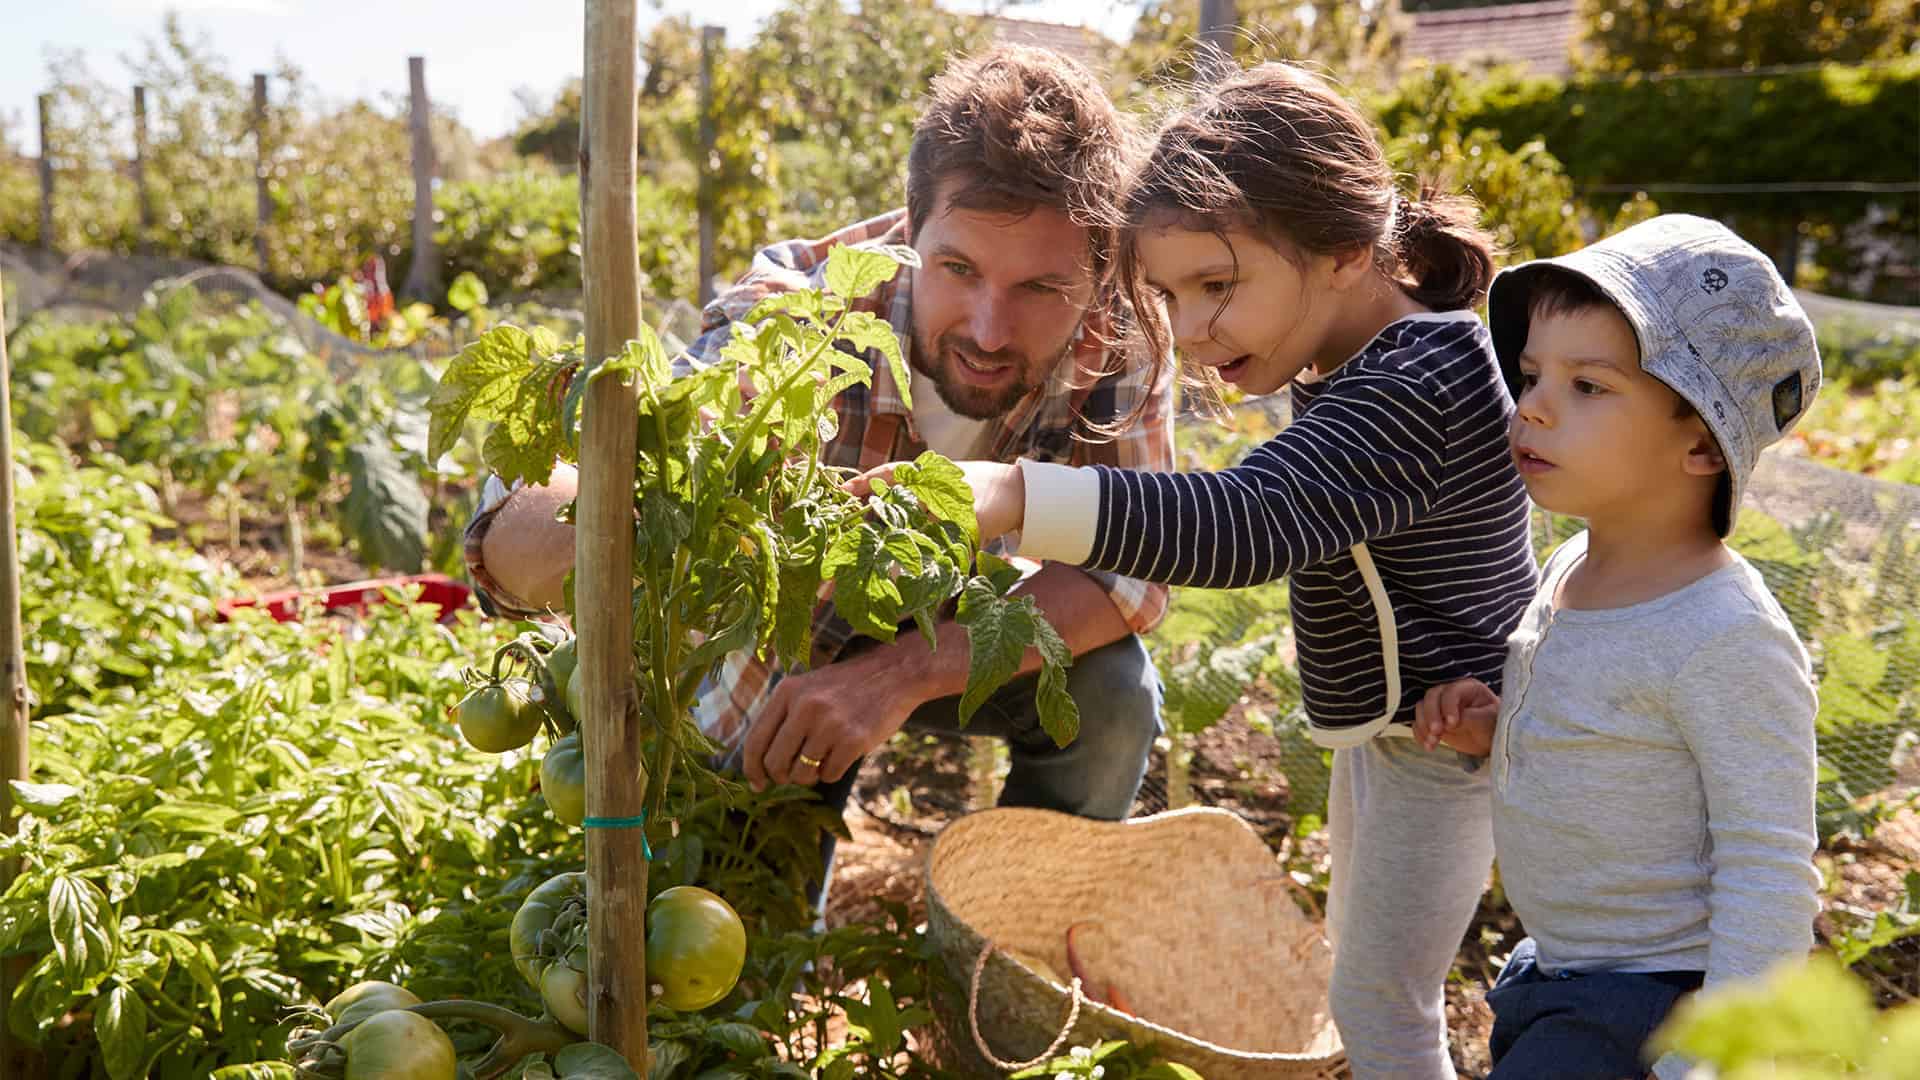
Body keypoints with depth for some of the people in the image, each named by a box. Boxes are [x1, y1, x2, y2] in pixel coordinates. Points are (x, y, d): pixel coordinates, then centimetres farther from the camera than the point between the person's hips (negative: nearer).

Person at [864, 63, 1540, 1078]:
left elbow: (1246, 522, -46)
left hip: (1437, 738, -10)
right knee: (1360, 962, 25)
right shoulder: (1396, 350, 0)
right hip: (1390, 723, 10)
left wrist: (1009, 494, -58)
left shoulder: (1411, 391, -33)